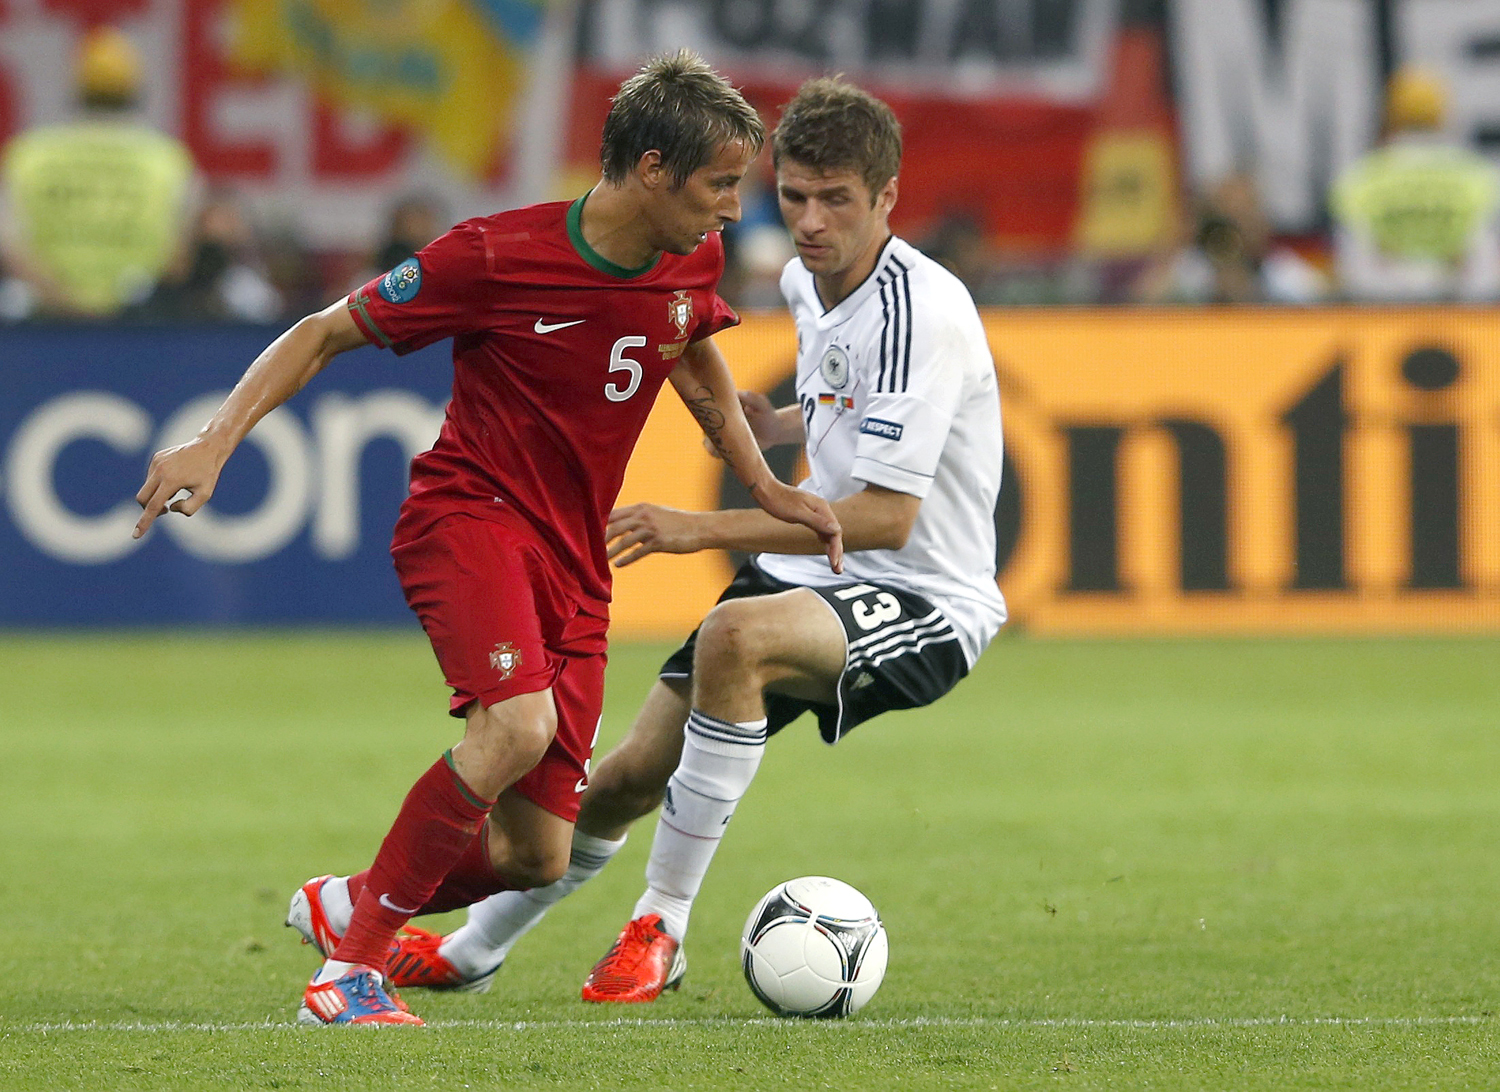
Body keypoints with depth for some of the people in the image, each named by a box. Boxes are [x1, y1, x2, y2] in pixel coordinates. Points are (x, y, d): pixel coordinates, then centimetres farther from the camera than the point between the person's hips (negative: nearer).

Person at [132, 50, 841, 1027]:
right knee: (518, 724, -35)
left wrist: (766, 488, 19)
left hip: (574, 560, 6)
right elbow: (324, 334, -7)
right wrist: (215, 444, -16)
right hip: (467, 512, -6)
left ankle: (344, 906, 26)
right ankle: (354, 967, -23)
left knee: (538, 856, -2)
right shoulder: (497, 257, -17)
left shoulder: (692, 265, 1)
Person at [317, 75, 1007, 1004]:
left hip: (930, 600, -8)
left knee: (735, 637, -37)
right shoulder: (807, 282, 5)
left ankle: (663, 927, -25)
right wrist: (775, 426, 8)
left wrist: (702, 529, -28)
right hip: (815, 576, 8)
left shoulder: (922, 309, -23)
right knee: (631, 776, 5)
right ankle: (471, 951, 30)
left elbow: (887, 514, -28)